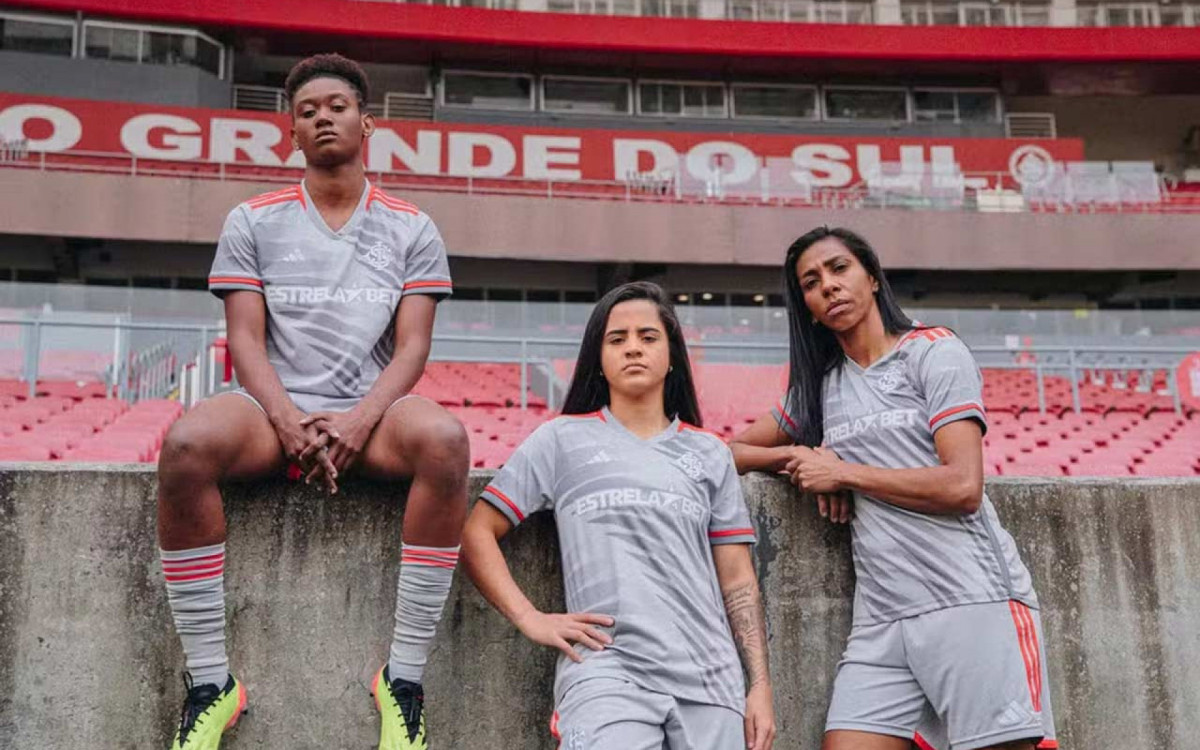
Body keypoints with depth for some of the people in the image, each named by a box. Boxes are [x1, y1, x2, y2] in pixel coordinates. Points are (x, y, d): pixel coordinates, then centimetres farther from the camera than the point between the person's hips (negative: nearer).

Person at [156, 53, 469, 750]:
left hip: (370, 410, 0)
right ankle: (211, 681, -23)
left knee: (446, 442, -35)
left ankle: (404, 678, -27)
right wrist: (287, 418, -16)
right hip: (276, 404, 0)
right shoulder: (253, 222, 12)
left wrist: (361, 419, -17)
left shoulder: (412, 229, 11)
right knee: (186, 446, -34)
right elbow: (245, 338, 4)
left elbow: (411, 347, 3)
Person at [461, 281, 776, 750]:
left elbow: (738, 581, 14)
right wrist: (530, 619, -4)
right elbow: (476, 533, 7)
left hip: (711, 681, 3)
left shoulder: (710, 454, 16)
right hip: (607, 674, -3)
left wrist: (760, 686, 7)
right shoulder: (561, 439, 9)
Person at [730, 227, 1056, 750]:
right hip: (881, 621, 5)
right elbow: (732, 451, 22)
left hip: (973, 602, -5)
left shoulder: (933, 351, 2)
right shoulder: (820, 385, 19)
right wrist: (797, 457, 2)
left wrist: (842, 471, -4)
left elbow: (963, 486, -9)